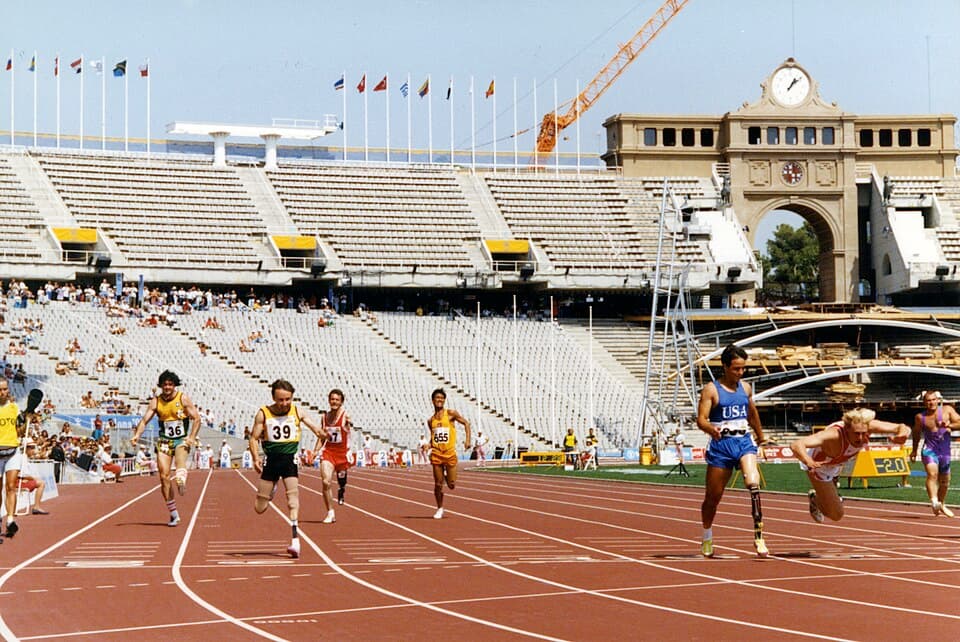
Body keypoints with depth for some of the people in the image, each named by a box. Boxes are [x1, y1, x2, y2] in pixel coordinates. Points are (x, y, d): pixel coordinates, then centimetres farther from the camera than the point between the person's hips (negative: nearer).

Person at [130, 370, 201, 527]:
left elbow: (196, 419, -5)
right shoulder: (156, 401, 3)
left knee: (180, 458, -35)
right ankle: (173, 514, 3)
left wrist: (192, 437, -18)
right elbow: (144, 420, 0)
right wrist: (137, 435, -18)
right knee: (164, 476, -4)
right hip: (164, 440, 1)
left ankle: (181, 480, -60)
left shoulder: (183, 398, -4)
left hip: (182, 439, -1)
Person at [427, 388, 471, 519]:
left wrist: (468, 440, -11)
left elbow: (466, 423, 1)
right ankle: (440, 508, 17)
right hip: (436, 454, 2)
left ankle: (447, 475, 33)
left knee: (451, 485, -2)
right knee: (438, 484, 1)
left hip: (450, 453, -2)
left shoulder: (450, 414, -1)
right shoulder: (431, 420, 9)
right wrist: (430, 446, 3)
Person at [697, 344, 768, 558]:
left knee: (753, 483, -23)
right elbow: (701, 419, -12)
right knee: (713, 496, 8)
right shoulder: (711, 390, -4)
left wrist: (760, 436, 39)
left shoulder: (746, 388, 11)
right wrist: (711, 429, -34)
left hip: (744, 441, 3)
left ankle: (758, 535, -24)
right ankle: (707, 536, 31)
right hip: (721, 444, -3)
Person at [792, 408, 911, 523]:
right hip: (818, 464, -6)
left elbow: (903, 428, -25)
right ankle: (815, 498, 28)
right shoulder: (834, 435, -48)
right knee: (836, 514, 0)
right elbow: (796, 445, -59)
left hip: (836, 465, 6)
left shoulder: (868, 426, -32)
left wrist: (902, 435, -50)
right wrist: (809, 463, -80)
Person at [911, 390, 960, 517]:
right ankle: (934, 501, -42)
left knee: (944, 480, 15)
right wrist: (914, 450, 22)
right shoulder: (920, 417, 0)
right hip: (929, 450, -3)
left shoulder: (947, 410, 1)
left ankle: (941, 504, 38)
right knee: (932, 474, -27)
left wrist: (949, 425, -25)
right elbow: (916, 433, 16)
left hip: (944, 451, 3)